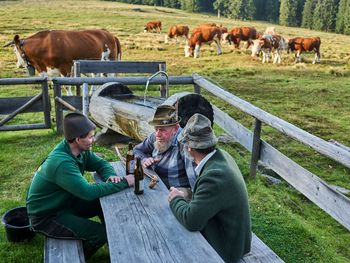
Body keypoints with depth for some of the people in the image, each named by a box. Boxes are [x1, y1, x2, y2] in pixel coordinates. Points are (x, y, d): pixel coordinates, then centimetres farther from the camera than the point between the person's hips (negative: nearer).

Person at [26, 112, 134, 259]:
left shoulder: (80, 150, -7)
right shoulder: (61, 162, -33)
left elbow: (101, 164, 4)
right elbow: (88, 192, -36)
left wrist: (110, 176, -19)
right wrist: (124, 183, -31)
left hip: (64, 202, 8)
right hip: (46, 216, -8)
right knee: (101, 233, -16)